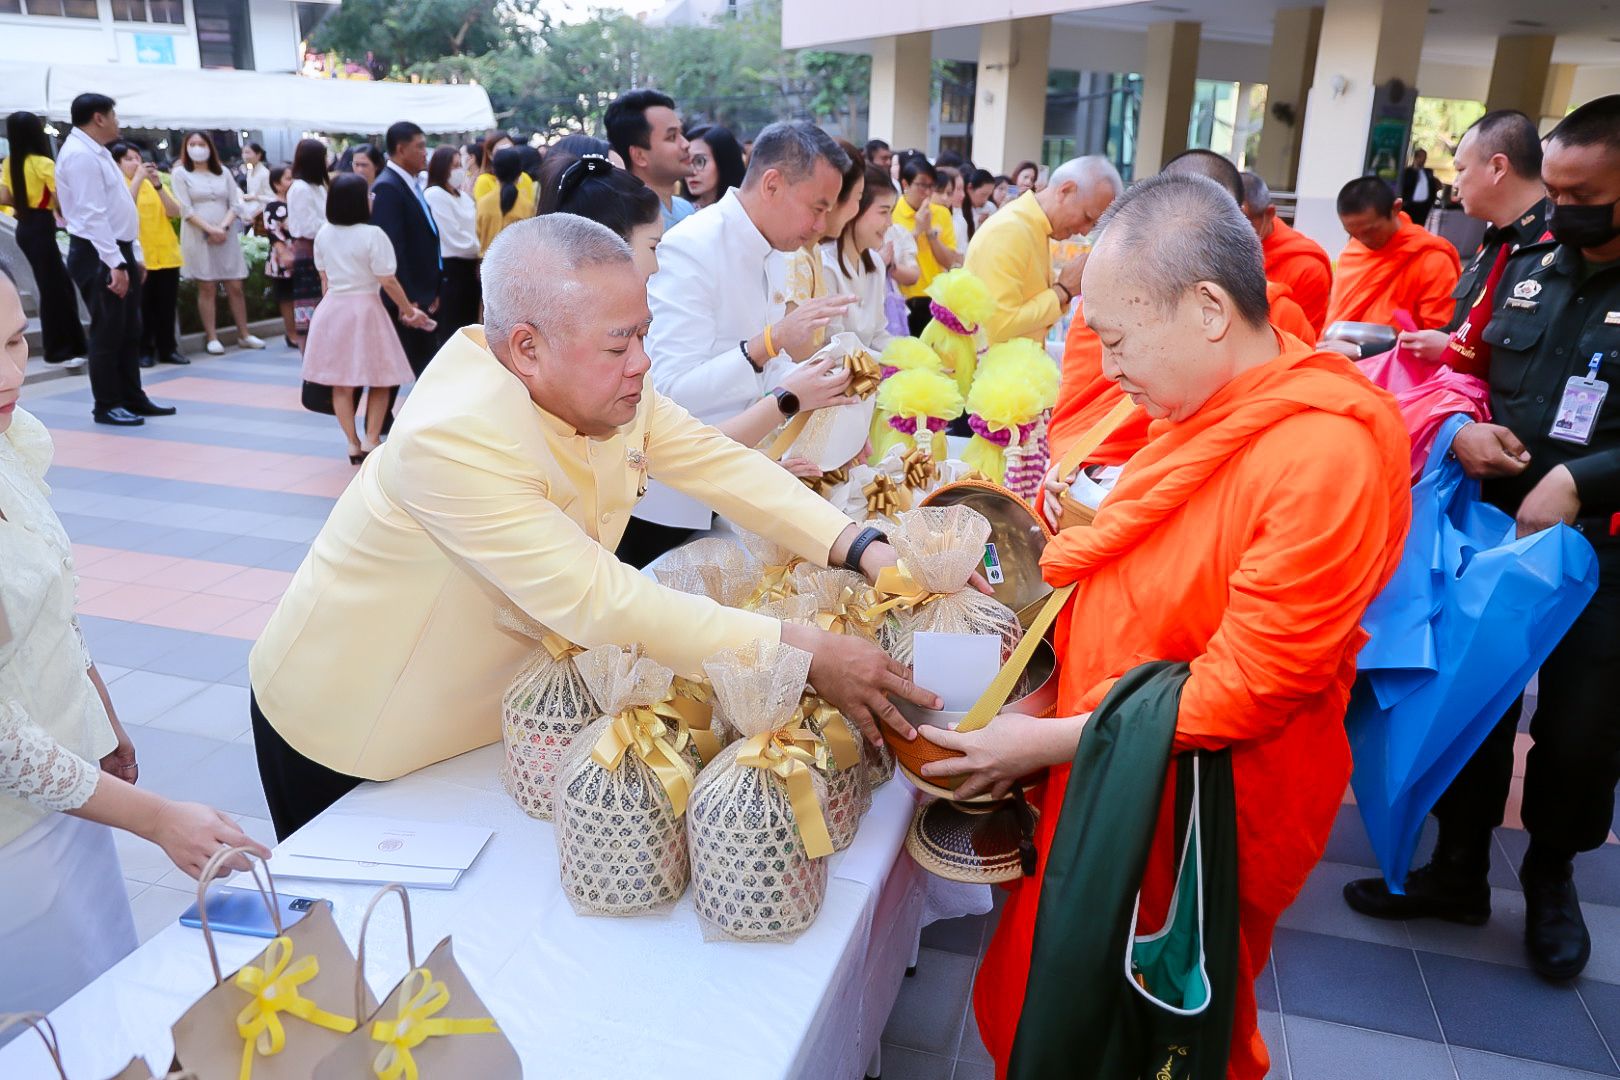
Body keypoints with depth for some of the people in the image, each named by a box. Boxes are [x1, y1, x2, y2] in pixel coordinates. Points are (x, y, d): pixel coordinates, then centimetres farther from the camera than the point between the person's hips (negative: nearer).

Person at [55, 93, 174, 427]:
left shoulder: (96, 152, 16)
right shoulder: (80, 155, -15)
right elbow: (92, 214, -22)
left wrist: (130, 257, 18)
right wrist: (114, 264, -26)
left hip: (117, 250, 10)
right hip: (98, 256, -10)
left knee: (130, 331, 14)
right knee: (107, 332, -3)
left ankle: (133, 399, 23)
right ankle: (106, 406, 6)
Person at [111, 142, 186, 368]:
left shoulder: (154, 183, 15)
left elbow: (175, 213, 1)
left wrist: (158, 185, -11)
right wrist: (137, 178, -18)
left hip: (167, 254, 4)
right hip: (137, 257, -4)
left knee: (167, 305, 5)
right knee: (142, 306, -4)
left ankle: (168, 348, 12)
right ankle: (143, 350, 2)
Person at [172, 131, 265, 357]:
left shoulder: (222, 172, 12)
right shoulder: (181, 173, 3)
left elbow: (236, 204, 6)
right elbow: (186, 210, -6)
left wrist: (223, 227, -9)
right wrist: (210, 229, -16)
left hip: (227, 235, 3)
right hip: (198, 236, -3)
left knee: (235, 286, 3)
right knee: (207, 288, -3)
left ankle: (244, 335, 11)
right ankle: (212, 338, 0)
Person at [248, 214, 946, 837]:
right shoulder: (453, 437, -35)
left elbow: (719, 463, -11)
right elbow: (594, 601, -40)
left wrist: (865, 550, -24)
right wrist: (804, 653, -40)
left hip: (486, 705, 6)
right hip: (351, 734, -6)